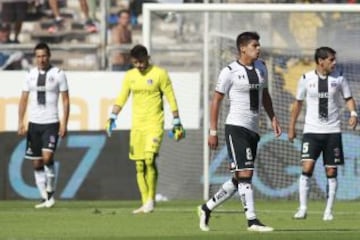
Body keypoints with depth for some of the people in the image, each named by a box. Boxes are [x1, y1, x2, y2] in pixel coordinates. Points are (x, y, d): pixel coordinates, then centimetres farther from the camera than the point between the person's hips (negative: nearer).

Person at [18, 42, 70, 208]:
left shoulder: (58, 74, -3)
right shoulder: (31, 75, 7)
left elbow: (65, 100, -1)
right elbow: (24, 99, 11)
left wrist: (64, 124, -8)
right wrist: (21, 122, 2)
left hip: (51, 124, -4)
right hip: (34, 123, 4)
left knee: (47, 157, -20)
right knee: (37, 163, 5)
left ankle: (50, 192, -3)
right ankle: (45, 198, 13)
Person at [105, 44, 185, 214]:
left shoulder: (159, 74, -3)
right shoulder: (130, 76, 10)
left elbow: (171, 99, -2)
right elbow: (121, 99, 12)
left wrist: (176, 123, -4)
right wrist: (112, 117, -1)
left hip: (154, 124, -5)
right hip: (137, 125, 5)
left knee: (149, 159, -20)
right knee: (139, 165, 3)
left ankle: (151, 199, -11)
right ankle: (145, 203, 9)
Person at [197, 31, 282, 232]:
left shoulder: (261, 67, 12)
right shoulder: (230, 72, -8)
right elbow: (216, 100, -4)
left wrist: (273, 118, 12)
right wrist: (213, 131, -7)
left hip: (253, 129, 7)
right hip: (236, 127, -7)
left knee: (239, 180, 10)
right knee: (245, 173, -13)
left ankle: (207, 208, 24)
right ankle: (252, 220, -13)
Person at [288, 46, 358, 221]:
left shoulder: (338, 78, 1)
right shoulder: (306, 79, -1)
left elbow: (348, 98, 10)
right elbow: (298, 103, 10)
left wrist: (353, 113, -12)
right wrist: (291, 128, 12)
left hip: (332, 131, 1)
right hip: (311, 130, -1)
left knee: (331, 171, 3)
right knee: (307, 167, -14)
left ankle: (329, 210, 11)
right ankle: (302, 208, -8)